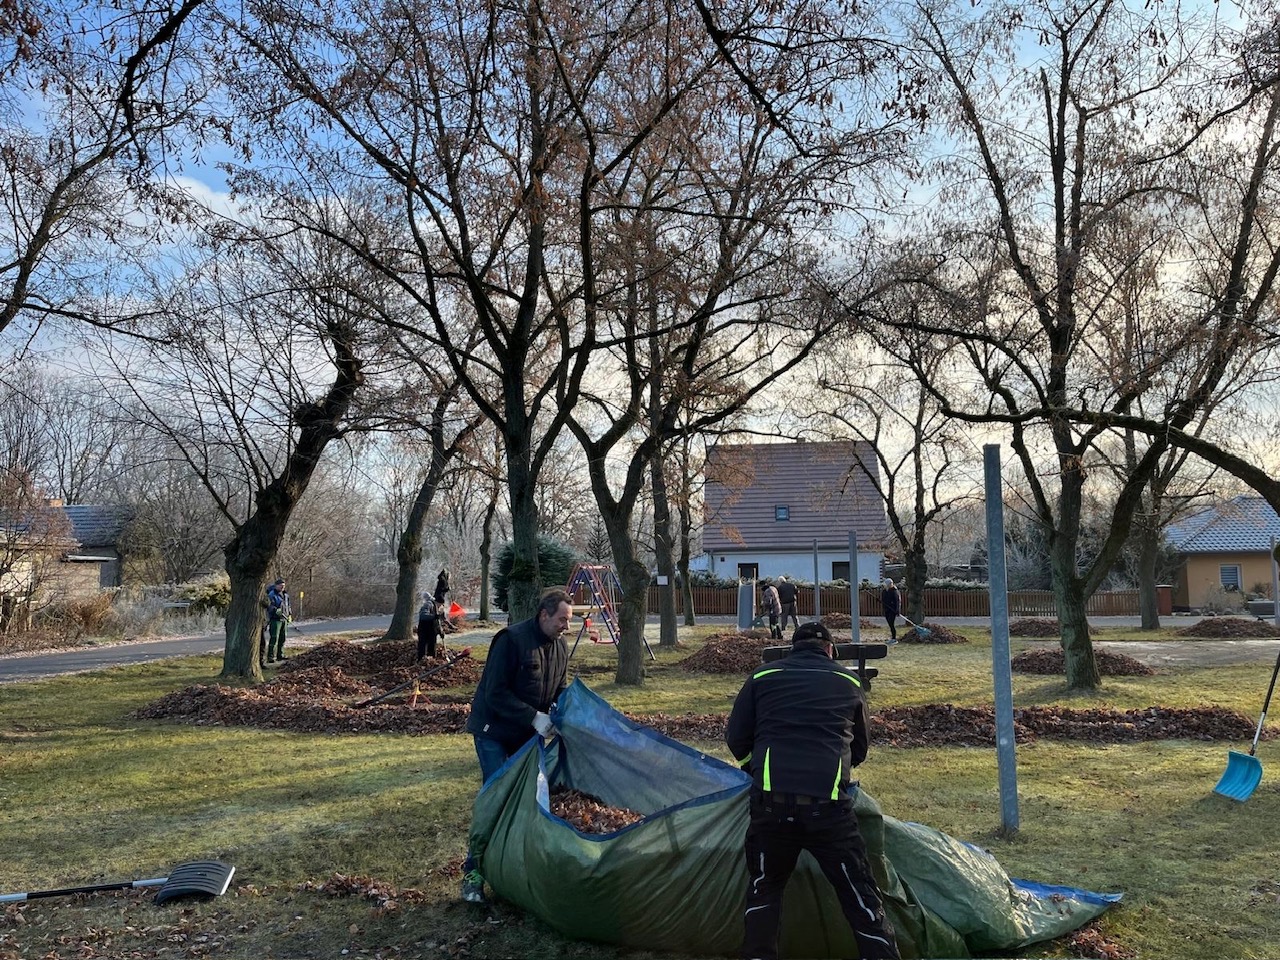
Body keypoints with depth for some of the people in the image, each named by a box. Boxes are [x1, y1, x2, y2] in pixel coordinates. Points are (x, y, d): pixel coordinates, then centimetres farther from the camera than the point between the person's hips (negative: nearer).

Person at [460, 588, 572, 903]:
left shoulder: (560, 647, 1)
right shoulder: (512, 640, -23)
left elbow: (560, 690, 13)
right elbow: (495, 694, -24)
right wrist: (534, 718, -26)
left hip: (527, 734, 7)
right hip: (494, 732, -7)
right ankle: (473, 872, 0)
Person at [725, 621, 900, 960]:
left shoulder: (762, 677, 11)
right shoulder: (849, 681, 14)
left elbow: (735, 738, 14)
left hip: (770, 802, 1)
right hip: (829, 805, 0)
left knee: (763, 891, 21)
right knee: (860, 897, 11)